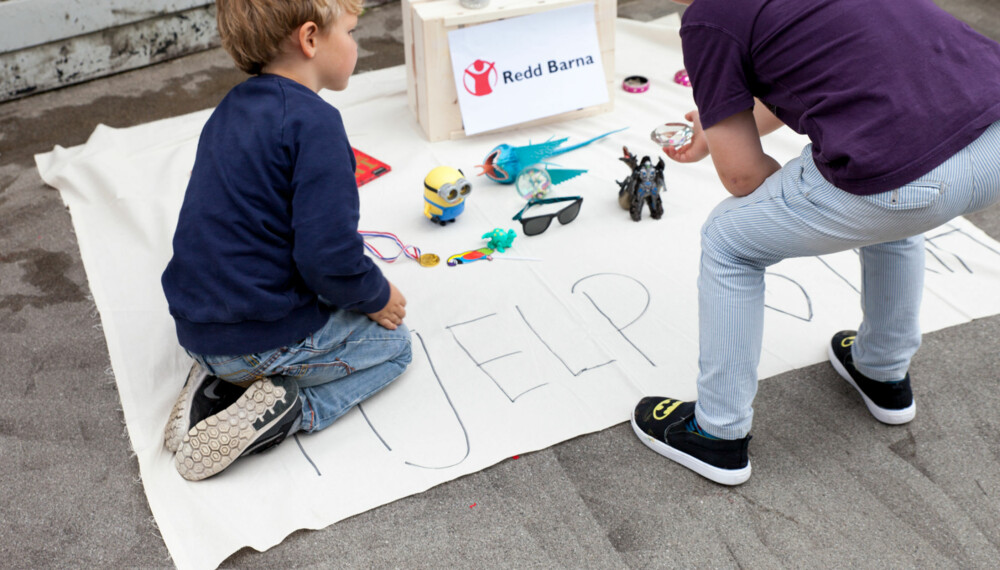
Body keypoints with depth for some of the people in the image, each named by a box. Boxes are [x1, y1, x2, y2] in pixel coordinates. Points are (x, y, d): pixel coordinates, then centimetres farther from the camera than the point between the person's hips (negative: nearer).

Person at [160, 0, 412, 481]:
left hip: (197, 329, 8)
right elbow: (328, 255, -26)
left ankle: (218, 383, 11)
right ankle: (287, 408, -6)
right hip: (263, 338, -8)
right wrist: (377, 296, -5)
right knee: (392, 340, 15)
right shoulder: (313, 121, -19)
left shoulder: (230, 111, 10)